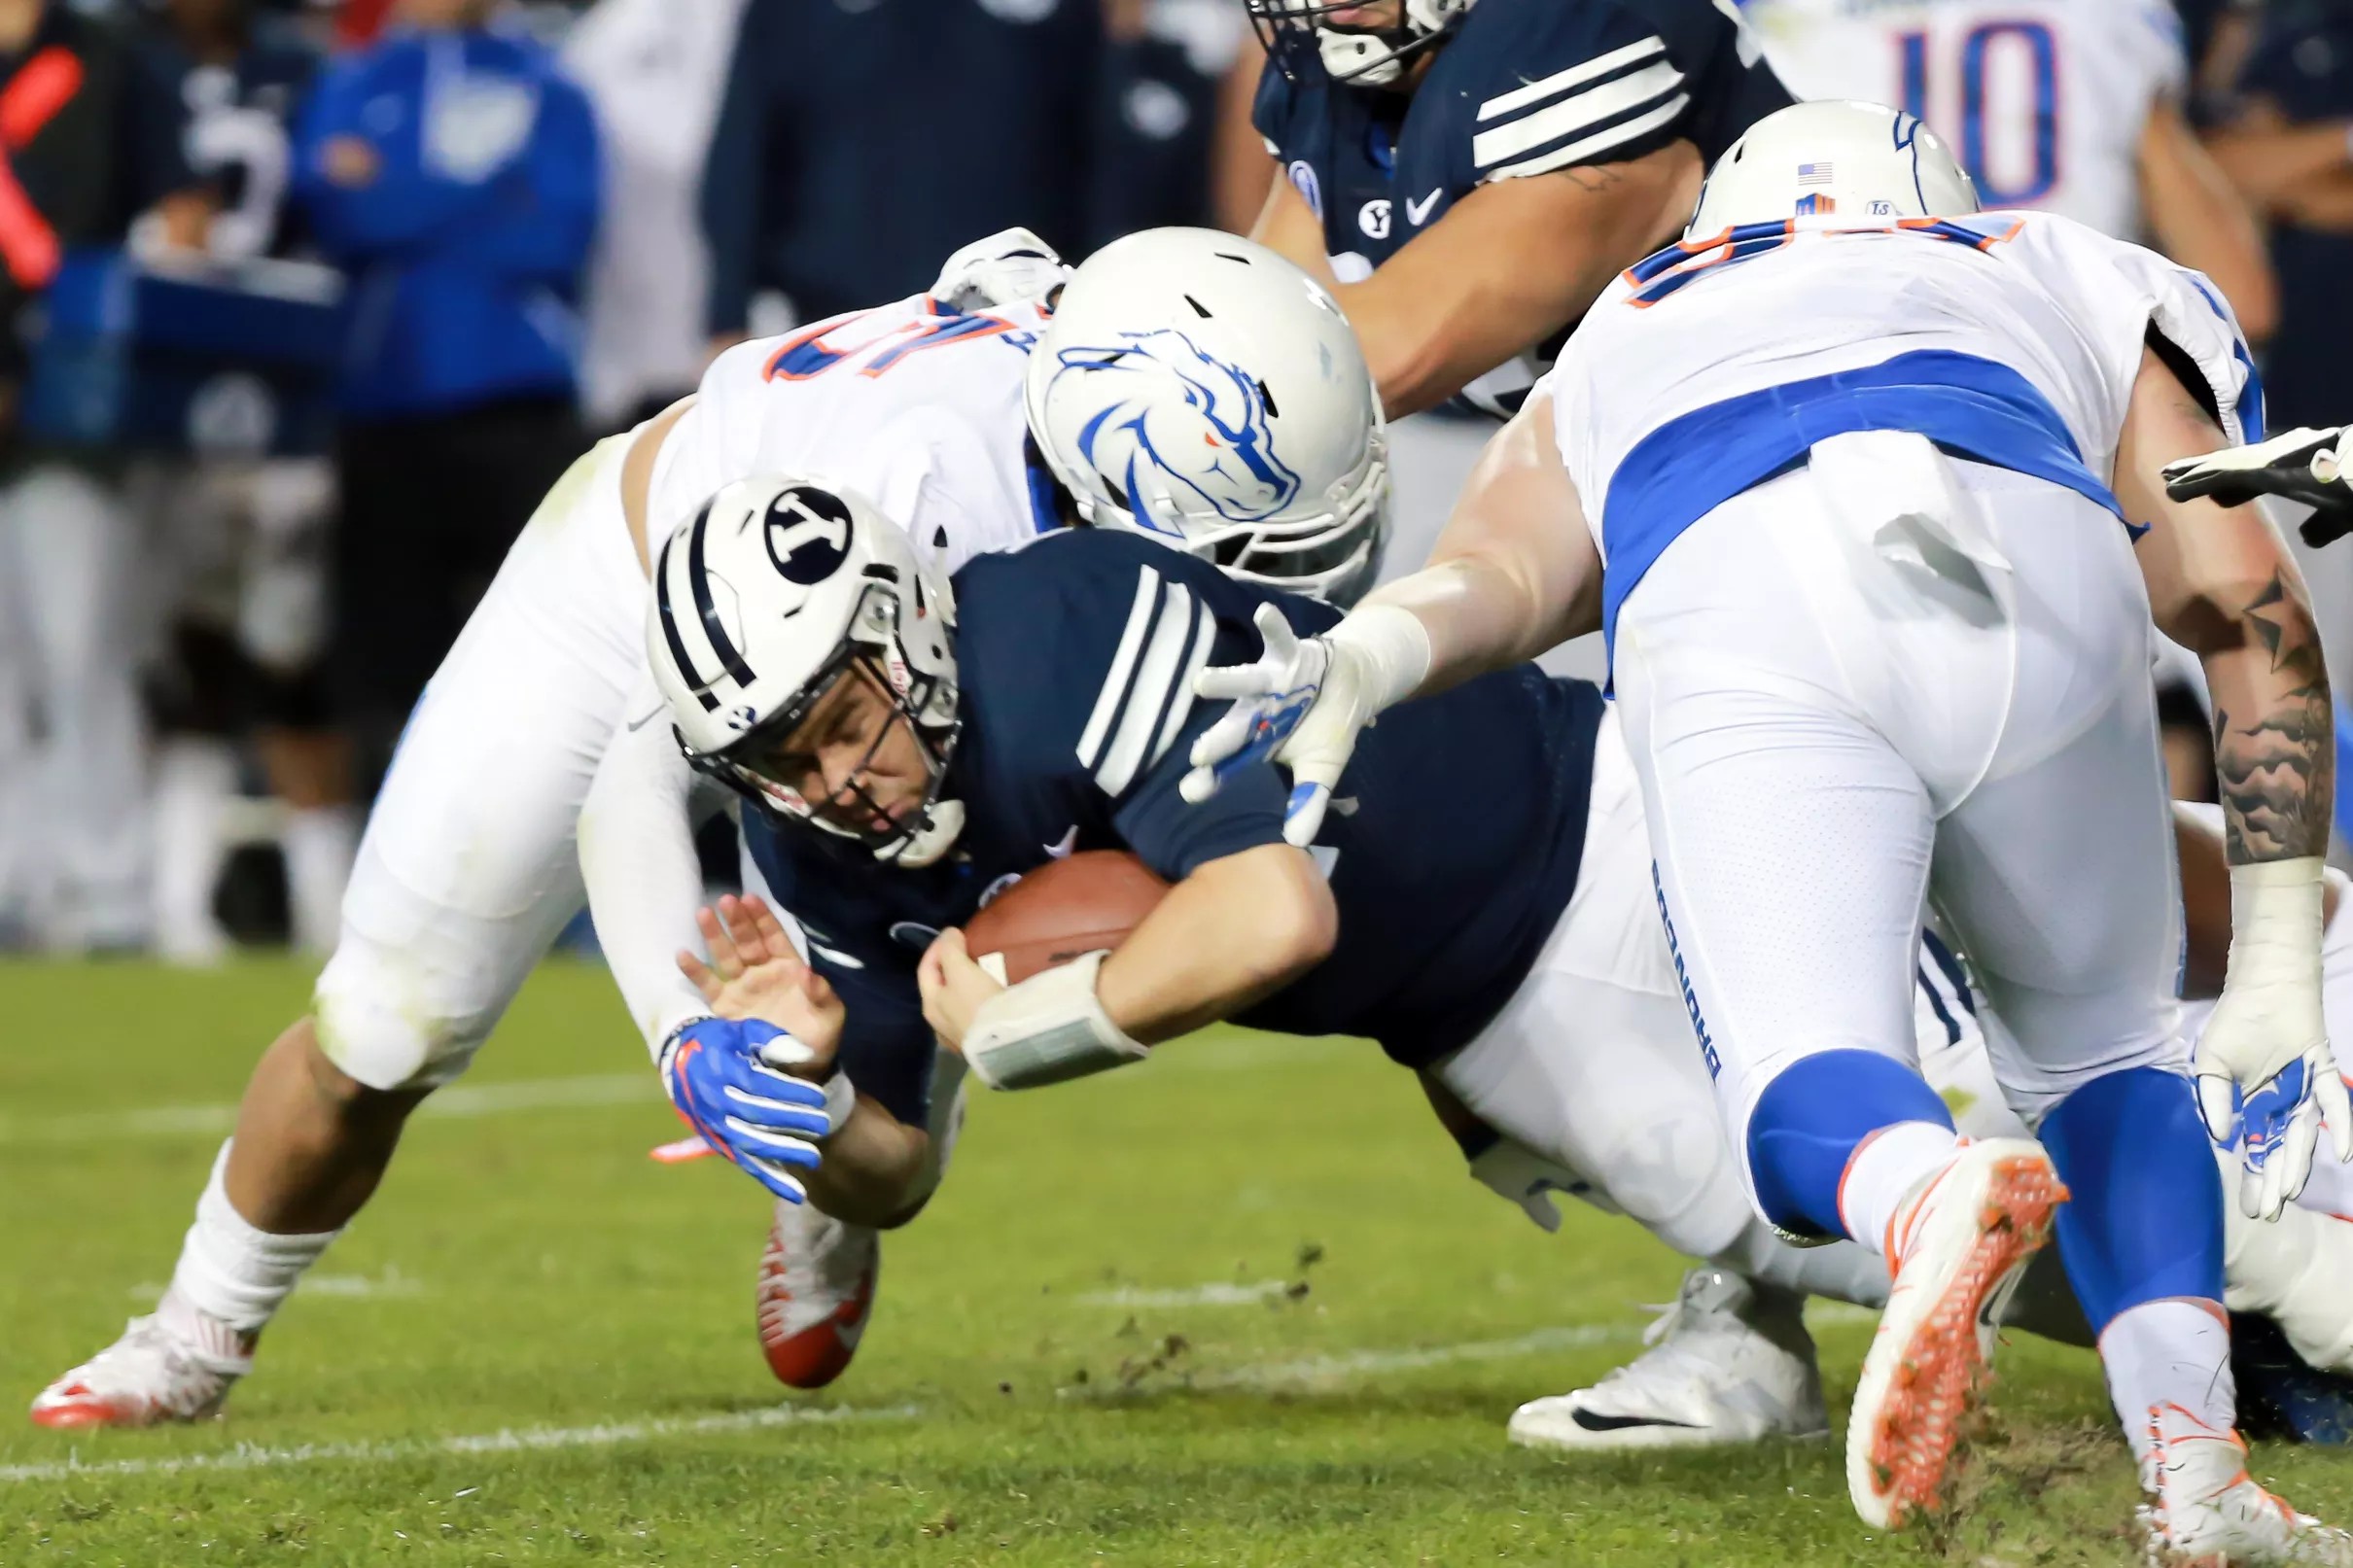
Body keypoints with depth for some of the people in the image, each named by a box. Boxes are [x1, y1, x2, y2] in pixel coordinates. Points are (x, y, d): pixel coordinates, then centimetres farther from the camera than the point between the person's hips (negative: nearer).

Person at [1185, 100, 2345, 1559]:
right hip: (2034, 561, 0)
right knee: (2099, 1052, 22)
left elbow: (1500, 573, 18)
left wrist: (1360, 667, -1)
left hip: (1732, 604, 0)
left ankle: (1937, 1195, -45)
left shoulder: (1611, 356, 42)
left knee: (1810, 1096, -9)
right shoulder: (2070, 283, 40)